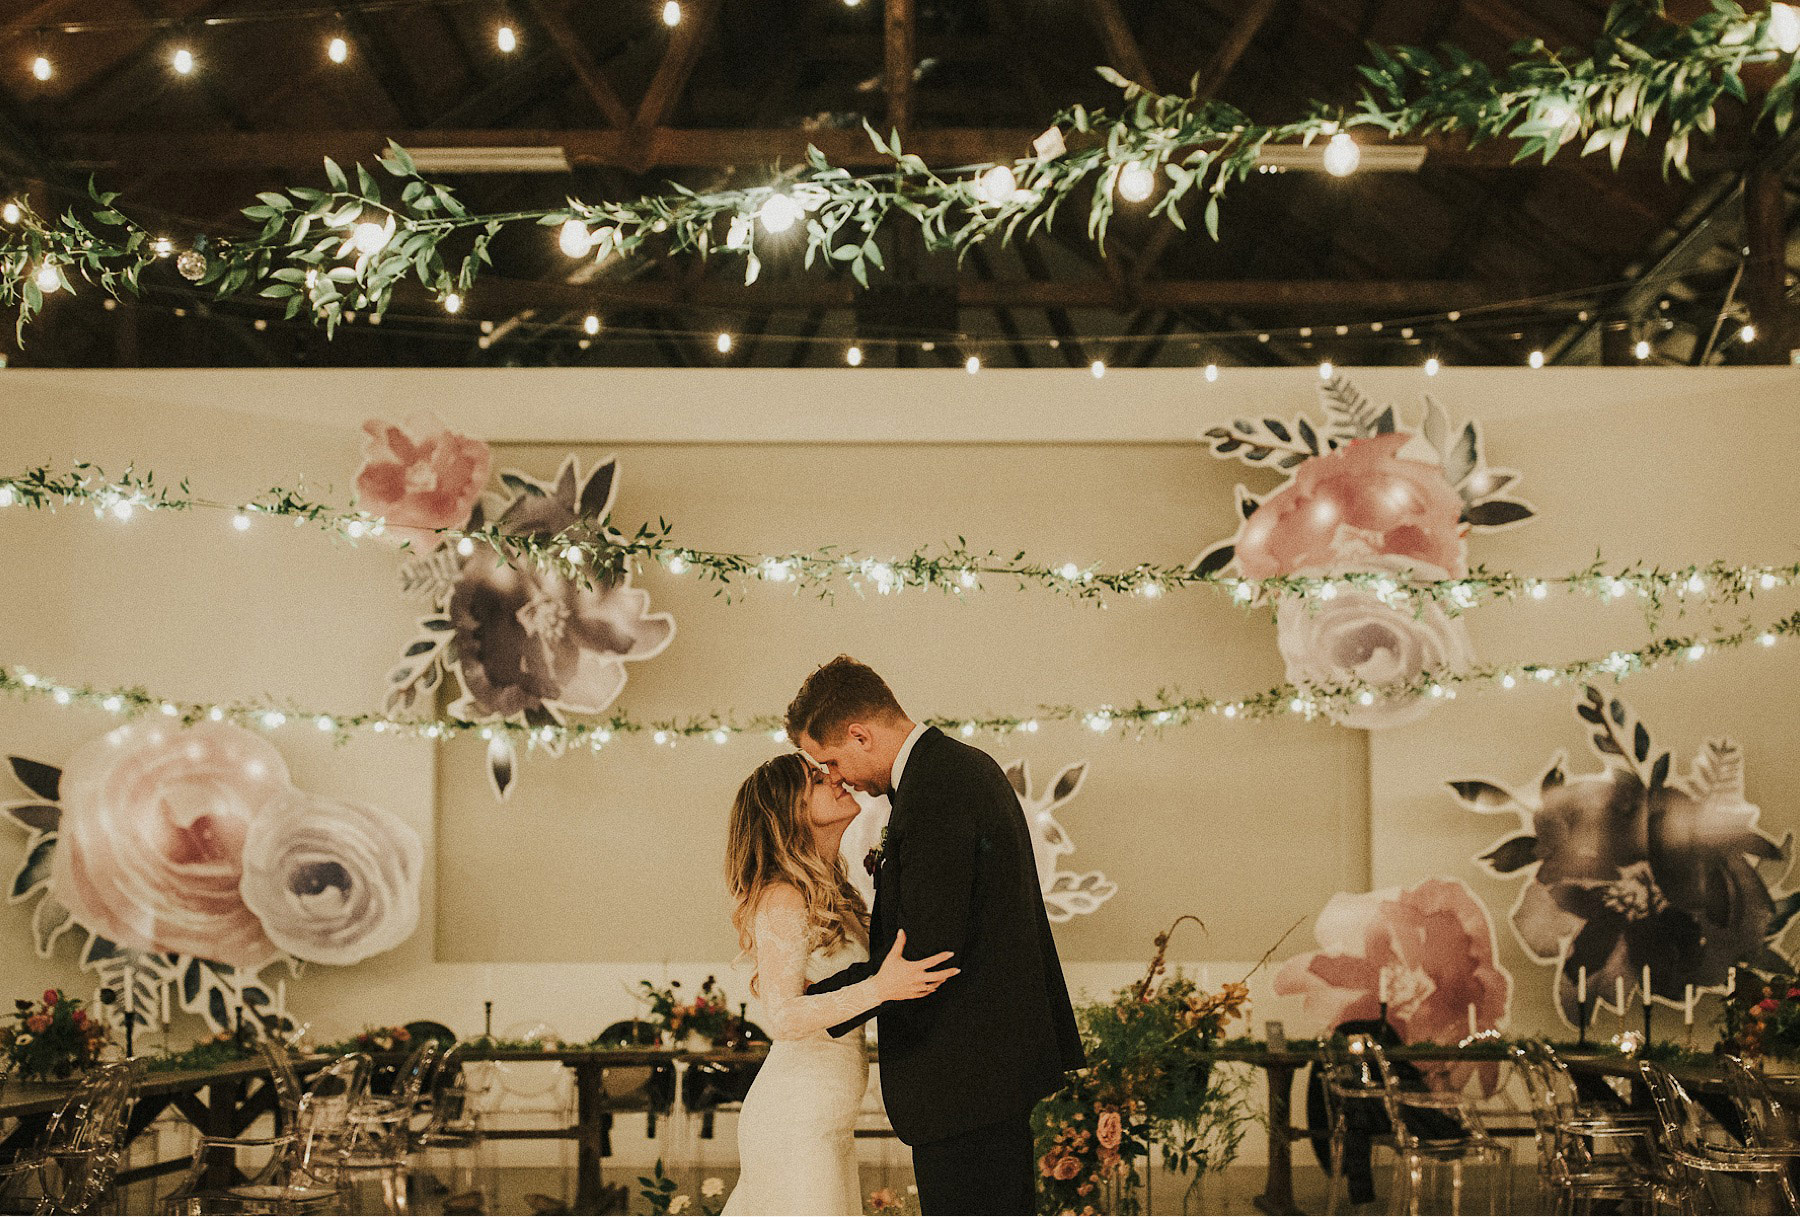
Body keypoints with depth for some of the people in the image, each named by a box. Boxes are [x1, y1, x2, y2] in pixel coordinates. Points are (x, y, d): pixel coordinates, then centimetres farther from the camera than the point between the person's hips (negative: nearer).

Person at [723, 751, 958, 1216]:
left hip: (825, 1120, 9)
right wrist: (879, 988, -33)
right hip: (795, 1120, -9)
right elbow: (781, 1018, -23)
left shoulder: (832, 896, 12)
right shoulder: (783, 899, -16)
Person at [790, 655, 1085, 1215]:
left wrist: (813, 1002, -17)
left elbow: (927, 949, -25)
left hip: (962, 1072, -11)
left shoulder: (931, 795, -22)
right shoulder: (970, 764, 10)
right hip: (1006, 1049, 11)